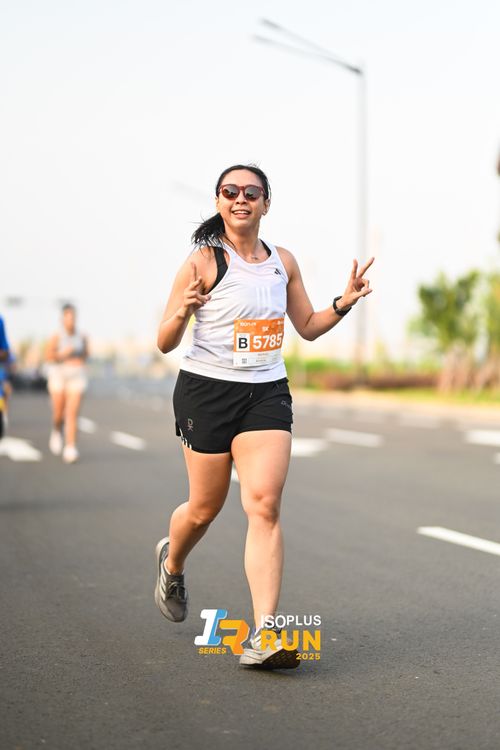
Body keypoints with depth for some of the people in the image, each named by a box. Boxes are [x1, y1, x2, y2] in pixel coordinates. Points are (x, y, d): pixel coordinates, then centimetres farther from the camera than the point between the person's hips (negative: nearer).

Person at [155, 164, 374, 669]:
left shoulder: (283, 262, 7)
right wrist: (181, 313, -29)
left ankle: (263, 636, -14)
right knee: (205, 508, 8)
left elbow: (308, 327, 19)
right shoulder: (204, 261, -8)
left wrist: (344, 303, 2)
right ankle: (171, 562, 44)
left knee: (264, 505, -12)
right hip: (206, 390, -3)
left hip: (267, 392, 3)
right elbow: (164, 344, -8)